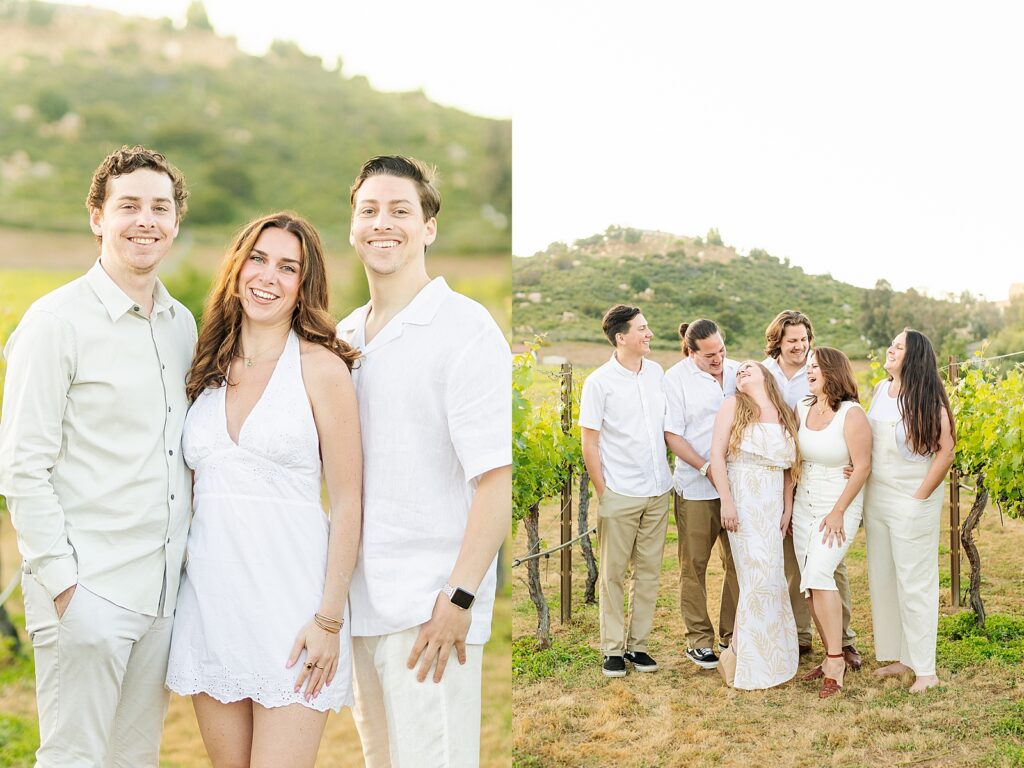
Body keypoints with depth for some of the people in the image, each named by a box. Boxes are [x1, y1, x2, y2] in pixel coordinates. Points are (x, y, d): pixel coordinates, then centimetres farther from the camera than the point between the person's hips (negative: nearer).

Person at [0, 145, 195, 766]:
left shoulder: (183, 325, 11)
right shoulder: (58, 321, -8)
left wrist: (185, 561, 12)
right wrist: (61, 582, -14)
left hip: (164, 588, 6)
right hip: (88, 590, -6)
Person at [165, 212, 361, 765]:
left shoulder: (321, 367, -4)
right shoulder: (209, 370, 12)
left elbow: (347, 502, -6)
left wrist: (329, 619, -11)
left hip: (288, 603, -5)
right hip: (210, 594, 5)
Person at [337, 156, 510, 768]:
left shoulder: (465, 328, -10)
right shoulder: (344, 337, 12)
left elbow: (496, 480, -15)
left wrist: (459, 598, -19)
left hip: (429, 607, -7)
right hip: (359, 601, 7)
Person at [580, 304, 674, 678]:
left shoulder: (656, 372, 6)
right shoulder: (599, 381, -9)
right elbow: (589, 443, -6)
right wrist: (602, 492, -7)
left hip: (658, 492, 5)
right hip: (620, 494, -5)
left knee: (649, 571, 9)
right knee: (613, 574, 4)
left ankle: (638, 644, 20)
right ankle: (612, 649, 14)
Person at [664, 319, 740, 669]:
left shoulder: (740, 372, 7)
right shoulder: (676, 378, -5)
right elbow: (672, 434, -8)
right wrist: (707, 468, -16)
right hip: (696, 488, -4)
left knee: (738, 561, 8)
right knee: (694, 564, 4)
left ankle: (732, 634, 21)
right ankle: (698, 640, 14)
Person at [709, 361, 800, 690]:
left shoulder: (784, 415, 13)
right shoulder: (733, 406, 2)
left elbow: (790, 466, 14)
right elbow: (717, 455, -6)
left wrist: (787, 509, 8)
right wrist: (726, 502, -14)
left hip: (773, 505, 5)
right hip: (743, 500, -5)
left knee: (770, 576, 3)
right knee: (758, 576, -8)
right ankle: (746, 661, 4)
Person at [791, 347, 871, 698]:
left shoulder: (852, 414, -13)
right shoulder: (801, 408, 5)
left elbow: (862, 466, -14)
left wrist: (838, 512, -15)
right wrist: (786, 506, 8)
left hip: (839, 507, -6)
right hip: (804, 506, 6)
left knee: (819, 574, -19)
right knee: (809, 584, 5)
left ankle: (836, 661, -10)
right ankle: (831, 656, 17)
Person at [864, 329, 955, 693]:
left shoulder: (927, 399, -14)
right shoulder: (880, 389, 6)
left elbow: (945, 450, -15)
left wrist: (920, 497, -14)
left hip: (913, 503, -7)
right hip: (876, 498, 7)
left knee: (915, 582, -1)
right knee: (882, 579, 12)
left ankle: (925, 669, 9)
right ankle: (899, 655, 25)